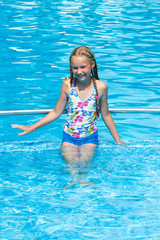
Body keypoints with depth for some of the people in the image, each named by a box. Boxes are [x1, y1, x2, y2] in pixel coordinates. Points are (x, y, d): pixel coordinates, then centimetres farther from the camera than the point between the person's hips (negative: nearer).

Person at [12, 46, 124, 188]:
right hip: (69, 137, 1)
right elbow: (56, 112, 6)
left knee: (84, 163, -24)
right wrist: (32, 128, 4)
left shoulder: (100, 87, -6)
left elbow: (106, 115, 8)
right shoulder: (67, 85, -5)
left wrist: (118, 140, 14)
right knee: (72, 164, -22)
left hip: (90, 138, -1)